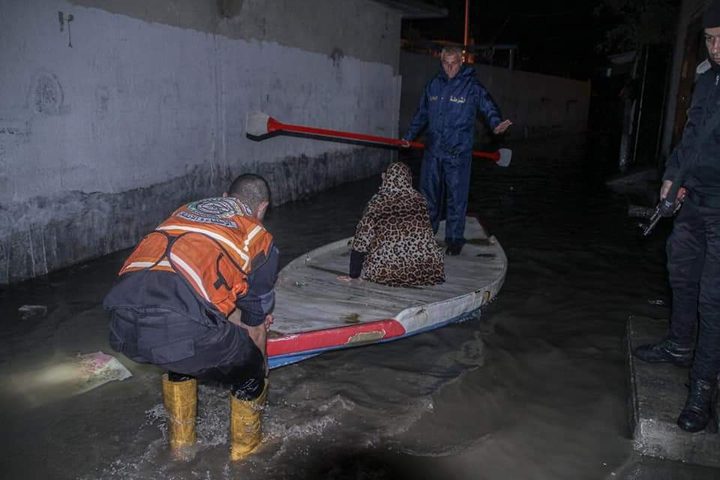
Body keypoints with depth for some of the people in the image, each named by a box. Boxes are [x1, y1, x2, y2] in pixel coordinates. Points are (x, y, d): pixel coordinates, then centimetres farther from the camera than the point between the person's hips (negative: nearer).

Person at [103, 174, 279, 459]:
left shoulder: (187, 210, 30)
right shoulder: (259, 237, 17)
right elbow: (256, 324, 27)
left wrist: (236, 316, 56)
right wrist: (260, 367, 46)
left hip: (123, 323, 6)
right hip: (183, 326, -6)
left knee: (181, 359, 38)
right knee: (249, 373, 23)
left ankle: (181, 441, 51)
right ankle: (246, 445, 45)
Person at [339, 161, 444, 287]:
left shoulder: (377, 202, -5)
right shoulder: (419, 200, 3)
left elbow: (362, 240, -3)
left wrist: (354, 275, 6)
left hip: (386, 272, -3)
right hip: (424, 270, 3)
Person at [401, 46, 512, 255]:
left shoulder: (472, 86, -4)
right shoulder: (433, 85, 10)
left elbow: (488, 106, -14)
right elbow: (421, 114, 20)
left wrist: (496, 123, -34)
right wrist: (409, 136, 25)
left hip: (458, 152, -4)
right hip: (433, 150, 5)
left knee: (456, 196, -1)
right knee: (428, 193, 12)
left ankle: (455, 239, 11)